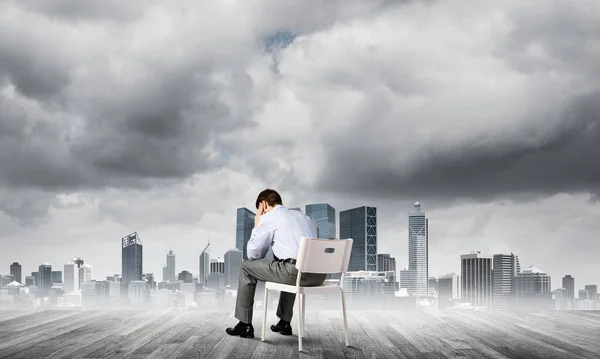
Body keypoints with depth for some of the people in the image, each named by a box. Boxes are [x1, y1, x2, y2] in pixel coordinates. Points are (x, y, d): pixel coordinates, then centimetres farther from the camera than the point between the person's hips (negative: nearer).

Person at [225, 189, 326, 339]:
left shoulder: (268, 218, 6)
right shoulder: (304, 216, 26)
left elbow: (252, 254, 10)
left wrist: (256, 226, 22)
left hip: (298, 272, -7)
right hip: (319, 275, 7)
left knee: (246, 267, 13)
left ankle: (245, 325, 15)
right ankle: (284, 323, 40)